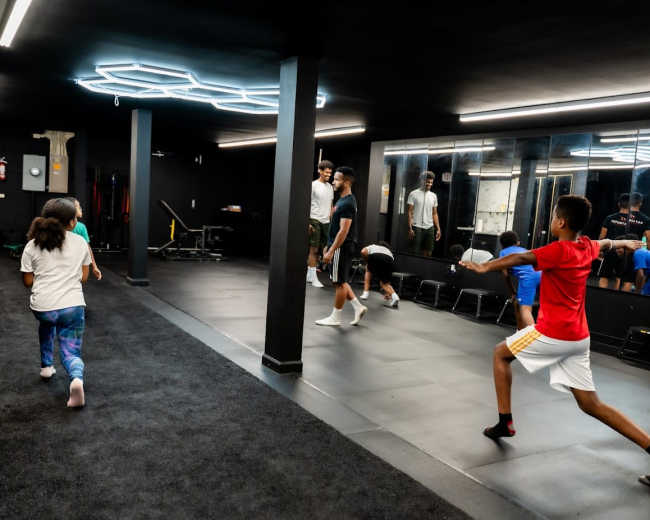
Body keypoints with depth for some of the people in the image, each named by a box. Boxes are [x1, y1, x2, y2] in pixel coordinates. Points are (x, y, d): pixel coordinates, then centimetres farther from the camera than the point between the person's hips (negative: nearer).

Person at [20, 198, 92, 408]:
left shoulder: (32, 246, 2)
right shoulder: (80, 243, 4)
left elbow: (28, 281, 6)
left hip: (41, 307, 1)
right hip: (73, 306, -1)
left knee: (46, 322, 38)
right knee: (71, 352, 9)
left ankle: (46, 366, 36)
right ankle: (76, 378, -23)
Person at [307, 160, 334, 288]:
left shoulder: (330, 187, 14)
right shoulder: (313, 185, -5)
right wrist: (307, 222, -14)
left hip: (326, 222, 6)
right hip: (315, 220, -6)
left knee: (318, 250, 8)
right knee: (314, 249, -4)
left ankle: (309, 275, 17)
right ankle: (313, 278, 0)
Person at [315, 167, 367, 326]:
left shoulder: (347, 204, -19)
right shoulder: (343, 200, 13)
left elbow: (343, 231, -24)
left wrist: (331, 251, -23)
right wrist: (329, 246, 21)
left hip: (342, 248, -10)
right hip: (338, 247, 10)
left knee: (340, 283, 0)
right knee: (340, 281, 16)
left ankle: (335, 317, 11)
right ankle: (358, 307, 21)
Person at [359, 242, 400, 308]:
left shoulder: (372, 246, 37)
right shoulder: (389, 251, 40)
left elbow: (363, 252, 11)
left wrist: (368, 262, 27)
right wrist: (387, 291, 47)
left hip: (374, 256, -2)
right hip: (389, 260, 2)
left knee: (369, 270, 31)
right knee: (384, 282, 20)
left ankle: (365, 293, 21)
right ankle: (394, 296, -7)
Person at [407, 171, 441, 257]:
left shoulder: (433, 196, 11)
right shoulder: (413, 194, -2)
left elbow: (435, 214, 14)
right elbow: (410, 212, -4)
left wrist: (438, 229, 7)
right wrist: (410, 228, -12)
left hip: (429, 228, 4)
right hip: (417, 227, -4)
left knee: (428, 253, 5)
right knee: (415, 252, -3)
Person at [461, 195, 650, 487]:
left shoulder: (559, 250, -15)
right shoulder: (587, 247, 9)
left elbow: (520, 259, -27)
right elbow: (606, 243, 32)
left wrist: (485, 267, -29)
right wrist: (625, 243, 52)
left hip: (553, 333, -8)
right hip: (578, 337, 8)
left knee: (501, 354, 13)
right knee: (591, 404, 12)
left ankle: (504, 422, 13)